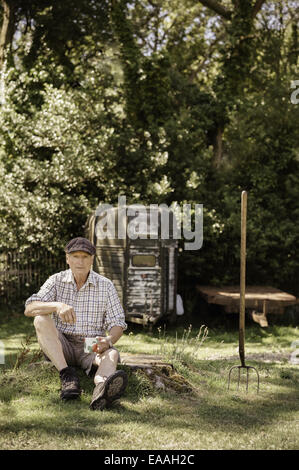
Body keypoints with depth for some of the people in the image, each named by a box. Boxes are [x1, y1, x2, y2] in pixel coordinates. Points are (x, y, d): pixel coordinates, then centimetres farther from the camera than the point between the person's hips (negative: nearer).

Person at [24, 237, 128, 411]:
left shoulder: (105, 285, 1)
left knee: (112, 354, -33)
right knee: (41, 319, -25)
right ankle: (67, 376, -37)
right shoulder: (56, 281, 1)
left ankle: (101, 390, -71)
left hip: (91, 347, -1)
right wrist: (57, 305, -33)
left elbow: (118, 323, -2)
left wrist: (108, 341, -27)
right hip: (60, 347, 1)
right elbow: (29, 309, -12)